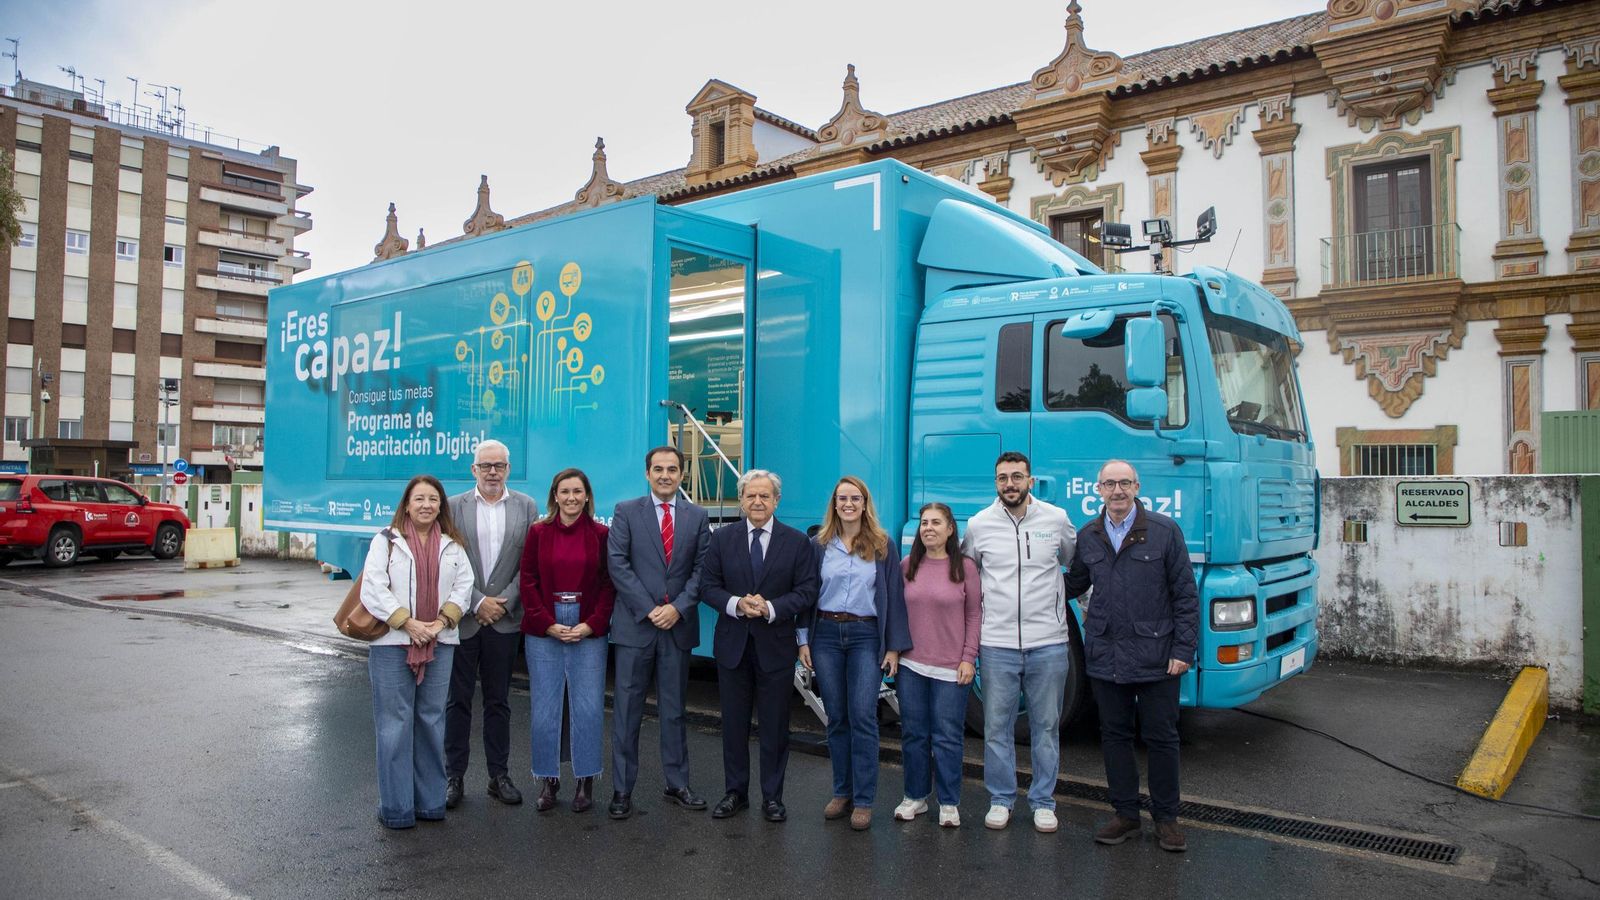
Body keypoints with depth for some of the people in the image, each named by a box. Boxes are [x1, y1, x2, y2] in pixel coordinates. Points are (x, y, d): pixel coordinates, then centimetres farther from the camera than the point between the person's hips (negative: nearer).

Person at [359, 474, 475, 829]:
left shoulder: (452, 545, 11)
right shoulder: (387, 540, 0)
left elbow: (464, 584, 5)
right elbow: (373, 589, -8)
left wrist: (442, 620, -10)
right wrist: (408, 623, -13)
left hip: (439, 643, 4)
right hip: (392, 643, -3)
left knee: (432, 720, 9)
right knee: (395, 724, 0)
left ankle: (430, 801, 18)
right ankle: (396, 807, 9)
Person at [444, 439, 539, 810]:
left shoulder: (526, 506, 4)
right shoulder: (454, 507, 2)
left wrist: (504, 602, -8)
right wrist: (477, 602, -9)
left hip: (505, 620, 1)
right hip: (462, 618, 0)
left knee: (498, 701, 9)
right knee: (458, 700, 7)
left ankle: (498, 775, 19)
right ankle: (454, 776, 17)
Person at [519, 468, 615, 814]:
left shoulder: (600, 534, 3)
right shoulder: (538, 532, 4)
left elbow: (608, 584, 2)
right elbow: (528, 582, 2)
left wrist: (591, 625, -8)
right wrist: (549, 625, -7)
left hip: (588, 631, 0)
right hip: (543, 632, 1)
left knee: (588, 707, 1)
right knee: (544, 707, 5)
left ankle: (585, 781, 15)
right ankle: (547, 781, 19)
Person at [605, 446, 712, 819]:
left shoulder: (697, 517, 7)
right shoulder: (626, 511, 2)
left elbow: (702, 569, 3)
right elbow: (618, 564, -6)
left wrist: (678, 607, -10)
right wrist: (648, 609, -12)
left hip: (678, 625, 2)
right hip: (635, 624, -2)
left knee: (674, 710, 11)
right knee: (627, 710, 3)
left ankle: (677, 784, 22)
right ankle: (622, 789, 12)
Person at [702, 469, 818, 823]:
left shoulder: (797, 542, -1)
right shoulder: (722, 538, 2)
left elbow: (806, 592, -4)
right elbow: (708, 586, 1)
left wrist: (771, 608, -19)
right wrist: (736, 604, -17)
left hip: (776, 646, -1)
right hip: (732, 644, 1)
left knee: (775, 725, 7)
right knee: (733, 723, 11)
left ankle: (772, 795, 21)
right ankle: (735, 791, 25)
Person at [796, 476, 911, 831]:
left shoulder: (883, 546, 2)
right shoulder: (819, 546, 6)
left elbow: (895, 596, 1)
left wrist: (894, 646, -3)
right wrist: (804, 640, 1)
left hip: (866, 636, -2)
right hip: (826, 634, 2)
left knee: (863, 717, -6)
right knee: (836, 718, 8)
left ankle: (863, 800, 3)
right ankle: (842, 792, 20)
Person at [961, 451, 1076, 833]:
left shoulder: (1056, 519, 0)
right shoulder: (978, 524, 1)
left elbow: (1077, 565, 17)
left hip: (1049, 643, 0)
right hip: (996, 644, 0)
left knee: (1046, 726, 9)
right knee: (997, 726, 7)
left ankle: (1043, 801, 22)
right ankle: (1001, 799, 22)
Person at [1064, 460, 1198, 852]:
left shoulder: (1165, 531, -4)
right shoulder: (1088, 536, 7)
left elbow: (1186, 595, -4)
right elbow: (1073, 583, 21)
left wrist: (1184, 649, -9)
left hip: (1155, 655, -3)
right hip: (1104, 655, 4)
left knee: (1161, 737, 6)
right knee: (1115, 735, 11)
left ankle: (1166, 818, 21)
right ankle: (1126, 814, 24)